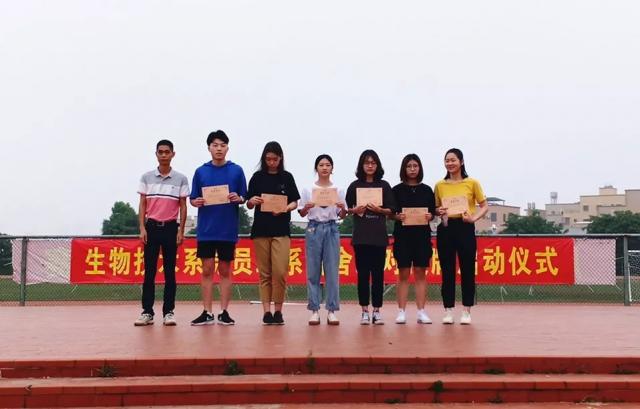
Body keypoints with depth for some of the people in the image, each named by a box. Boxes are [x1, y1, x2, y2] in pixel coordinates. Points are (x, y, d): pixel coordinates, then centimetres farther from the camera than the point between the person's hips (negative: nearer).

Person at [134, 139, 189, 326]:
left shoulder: (181, 179, 3)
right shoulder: (146, 177, 6)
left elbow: (183, 206, 3)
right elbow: (142, 204, 6)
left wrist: (181, 230, -3)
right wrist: (142, 228, -3)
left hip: (170, 227, -1)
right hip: (151, 227, 1)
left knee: (170, 271, 2)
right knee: (149, 271, 2)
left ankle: (168, 312, 8)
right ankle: (147, 312, 8)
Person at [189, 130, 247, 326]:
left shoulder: (236, 171, 3)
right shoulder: (200, 171, 7)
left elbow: (244, 198, 5)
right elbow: (193, 199, 8)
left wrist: (238, 198, -16)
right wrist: (196, 202, -13)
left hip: (228, 230, -1)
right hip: (206, 230, 1)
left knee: (225, 270, 7)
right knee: (207, 270, 4)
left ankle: (224, 312, 13)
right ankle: (207, 312, 11)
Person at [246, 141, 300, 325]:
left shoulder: (287, 177, 7)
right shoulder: (257, 177, 7)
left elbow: (294, 202, 7)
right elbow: (249, 205, 9)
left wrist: (285, 209, -13)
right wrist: (253, 201, -14)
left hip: (281, 229, -1)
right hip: (261, 229, 1)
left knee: (280, 272, -9)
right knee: (265, 273, 3)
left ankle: (278, 310, 4)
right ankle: (267, 310, 9)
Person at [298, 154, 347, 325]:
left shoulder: (338, 190, 7)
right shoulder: (308, 189, 5)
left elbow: (342, 216, 9)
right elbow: (301, 213, 7)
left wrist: (342, 209, -13)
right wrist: (306, 208, -14)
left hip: (331, 229, 0)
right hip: (314, 228, 0)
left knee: (332, 270, 0)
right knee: (313, 271, 1)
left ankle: (331, 310, 7)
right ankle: (314, 310, 8)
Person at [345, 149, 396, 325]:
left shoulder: (384, 186, 6)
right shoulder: (355, 185, 6)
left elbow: (391, 210, 5)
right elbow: (348, 209, 8)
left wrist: (379, 209, -13)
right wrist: (355, 210, -12)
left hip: (379, 235, 0)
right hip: (360, 236, 0)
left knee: (378, 273, 2)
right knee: (363, 273, 2)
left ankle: (377, 310, 9)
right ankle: (365, 311, 9)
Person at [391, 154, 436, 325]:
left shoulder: (427, 190, 8)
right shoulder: (397, 190, 4)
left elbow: (432, 212, 10)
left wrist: (429, 216, -11)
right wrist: (397, 216, -17)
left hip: (422, 235, 1)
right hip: (403, 235, -1)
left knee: (420, 273, 4)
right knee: (403, 274, 1)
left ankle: (421, 311, 8)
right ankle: (402, 312, 6)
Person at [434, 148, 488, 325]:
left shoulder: (472, 183, 1)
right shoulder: (440, 185, 8)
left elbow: (484, 206, 4)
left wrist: (474, 218, -13)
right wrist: (439, 211, -6)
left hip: (465, 228, -2)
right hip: (445, 229, 2)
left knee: (467, 270, 2)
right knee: (447, 271, 4)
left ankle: (466, 311, 12)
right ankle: (448, 310, 13)